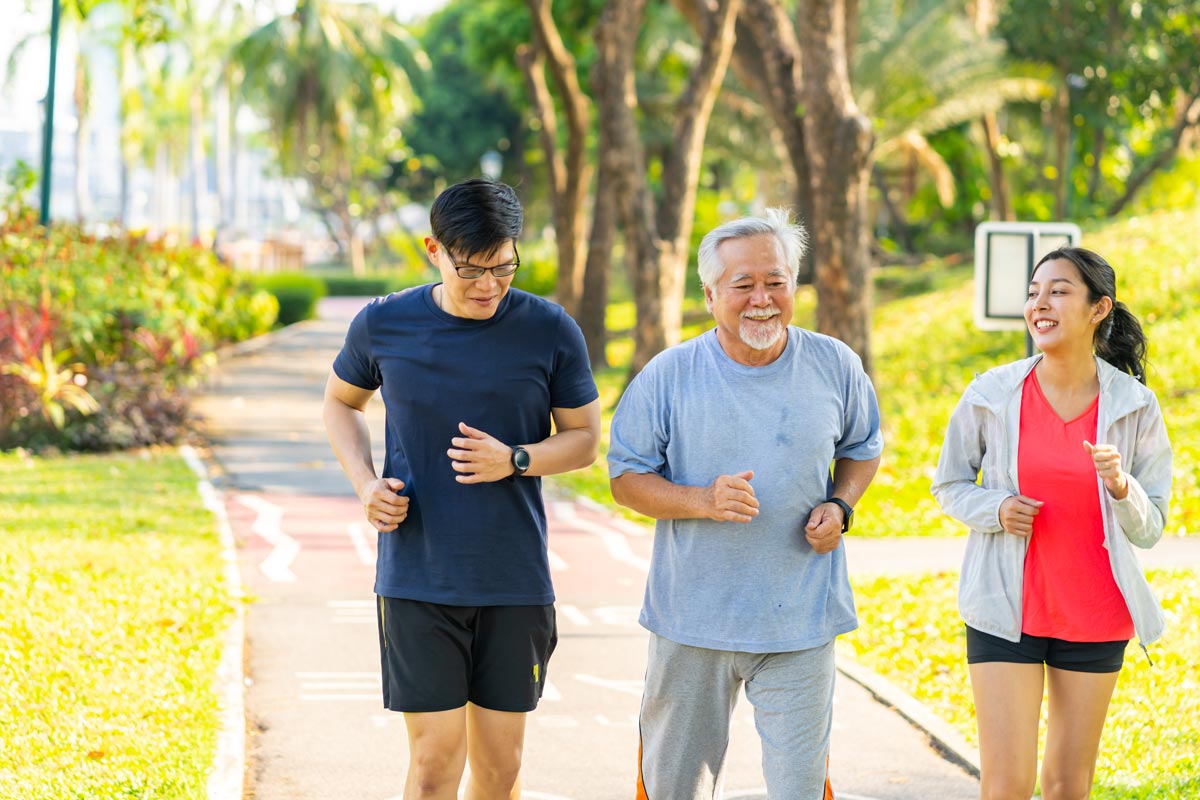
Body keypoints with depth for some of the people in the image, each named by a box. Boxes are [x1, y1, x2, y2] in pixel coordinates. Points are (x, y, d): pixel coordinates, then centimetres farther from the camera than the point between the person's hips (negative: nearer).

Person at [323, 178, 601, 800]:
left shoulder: (550, 331, -4)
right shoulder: (384, 325, -3)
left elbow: (584, 439, 6)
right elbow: (340, 401, 16)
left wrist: (514, 460, -15)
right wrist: (366, 482, -2)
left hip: (516, 583, 1)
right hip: (417, 579, -1)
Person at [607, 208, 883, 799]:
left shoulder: (834, 366, 0)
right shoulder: (669, 375, -6)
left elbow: (862, 449, 17)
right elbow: (626, 478, -2)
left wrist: (840, 507, -4)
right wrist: (704, 501, -19)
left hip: (800, 622, 0)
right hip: (692, 616, 0)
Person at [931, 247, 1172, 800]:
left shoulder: (1135, 406, -3)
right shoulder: (991, 395, -5)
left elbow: (1149, 529, 2)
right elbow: (949, 485, 8)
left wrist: (1121, 487, -20)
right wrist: (996, 509, -13)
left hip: (1094, 617, 1)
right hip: (1007, 610, -1)